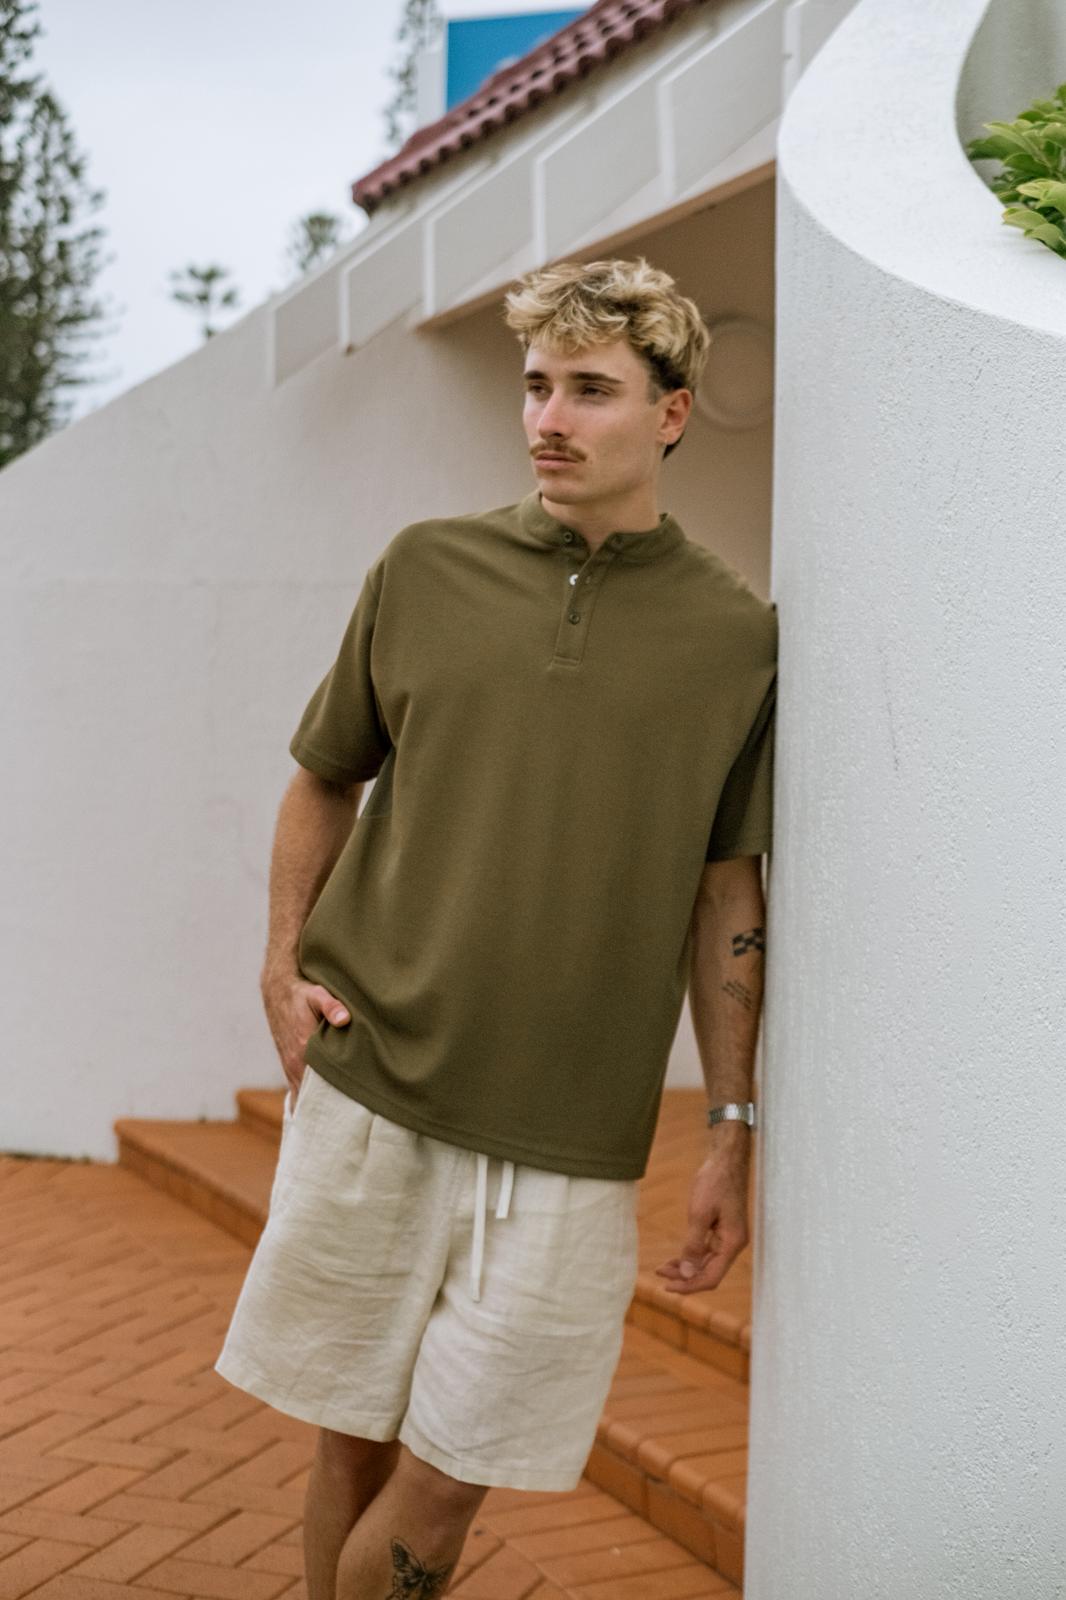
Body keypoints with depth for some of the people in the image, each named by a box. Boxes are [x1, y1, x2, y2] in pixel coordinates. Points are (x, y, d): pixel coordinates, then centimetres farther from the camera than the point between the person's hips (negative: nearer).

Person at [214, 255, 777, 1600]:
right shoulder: (426, 570, 4)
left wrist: (731, 1133, 4)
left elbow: (726, 894, 6)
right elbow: (324, 778, 16)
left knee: (443, 1486, 3)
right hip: (366, 1096, 1)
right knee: (351, 1444, 11)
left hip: (570, 1143, -1)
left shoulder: (736, 634, 2)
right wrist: (285, 962, 3)